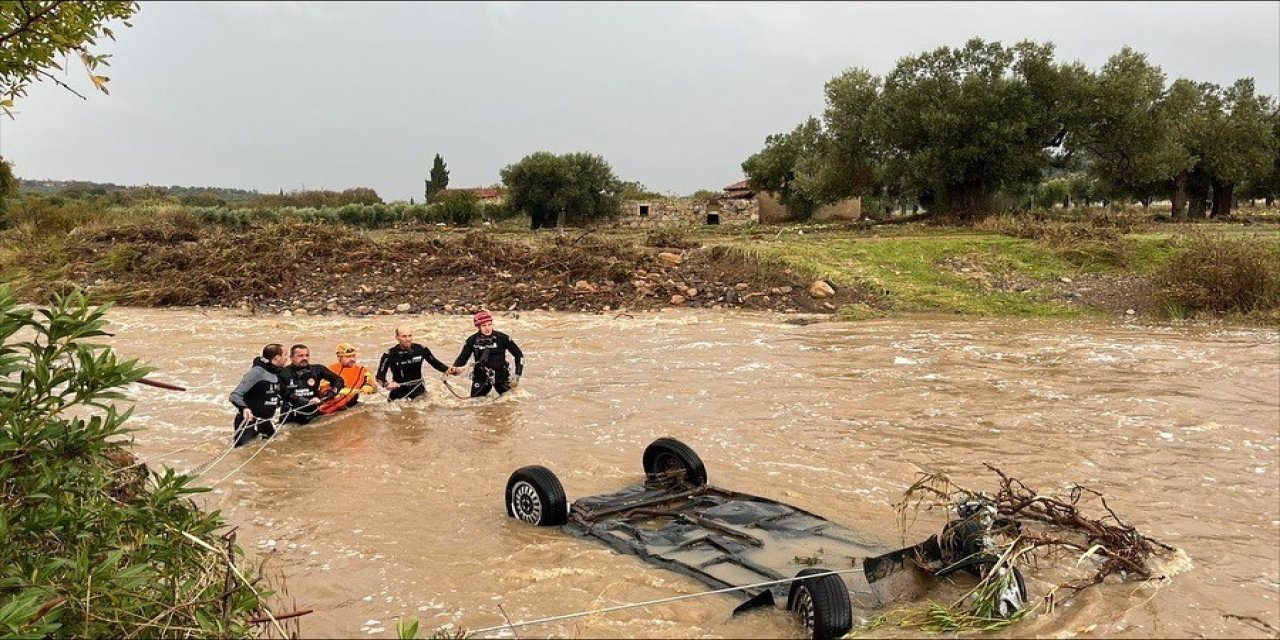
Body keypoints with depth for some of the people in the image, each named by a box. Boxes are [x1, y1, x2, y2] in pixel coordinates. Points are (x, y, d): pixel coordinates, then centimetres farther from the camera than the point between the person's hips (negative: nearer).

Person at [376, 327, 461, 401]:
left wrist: (450, 370, -16)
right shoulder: (390, 354, -15)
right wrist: (386, 384, -39)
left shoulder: (420, 350, -9)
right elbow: (380, 376, -18)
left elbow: (435, 363, 0)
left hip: (419, 391, 2)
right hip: (399, 394, -1)